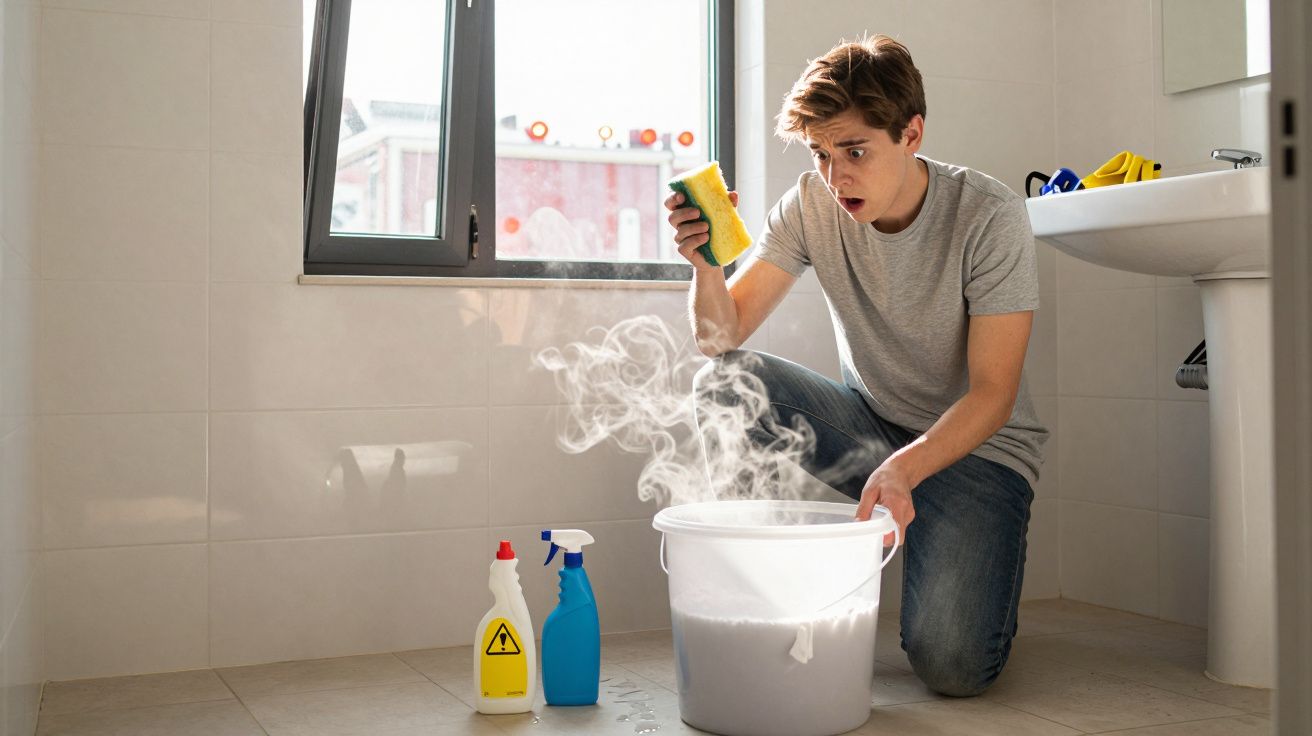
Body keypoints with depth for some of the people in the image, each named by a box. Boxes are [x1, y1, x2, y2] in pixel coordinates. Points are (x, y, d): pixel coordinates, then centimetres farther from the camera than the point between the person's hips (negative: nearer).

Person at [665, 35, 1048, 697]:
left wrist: (904, 468, -39)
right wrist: (706, 262, -31)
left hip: (976, 444, -4)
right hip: (869, 427, 4)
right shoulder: (814, 205, -8)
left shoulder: (989, 215, -19)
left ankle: (982, 568, 12)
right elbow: (722, 336, -9)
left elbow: (993, 394, -21)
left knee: (951, 664, -24)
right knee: (725, 382, -22)